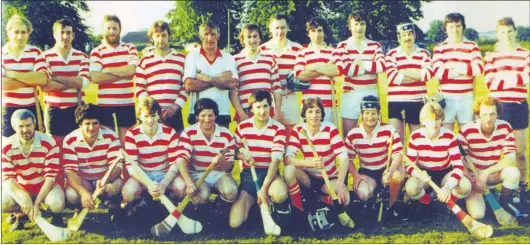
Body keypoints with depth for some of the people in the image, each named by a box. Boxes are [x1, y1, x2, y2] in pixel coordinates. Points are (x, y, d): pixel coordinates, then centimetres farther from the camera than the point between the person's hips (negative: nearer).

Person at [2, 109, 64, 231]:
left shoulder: (49, 143, -20)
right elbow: (8, 178, -16)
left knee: (57, 204, -34)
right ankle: (20, 214, 9)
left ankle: (55, 214, 6)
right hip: (20, 188, 3)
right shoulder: (6, 147, -12)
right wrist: (23, 197, -35)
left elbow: (50, 176, -19)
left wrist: (37, 203, -27)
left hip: (45, 186, -2)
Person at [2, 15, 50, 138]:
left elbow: (43, 78, -14)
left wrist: (12, 74, -14)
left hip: (31, 108, 1)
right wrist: (32, 79, -13)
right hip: (8, 109, -1)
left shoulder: (35, 53, 4)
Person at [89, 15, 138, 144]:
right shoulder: (96, 52, 2)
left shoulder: (130, 48, 8)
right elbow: (95, 77, -14)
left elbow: (132, 70, -10)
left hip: (127, 104, 1)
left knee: (126, 142, 8)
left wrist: (107, 70, -6)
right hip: (105, 104, -1)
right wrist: (123, 74, -12)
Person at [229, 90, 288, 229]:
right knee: (235, 222, -14)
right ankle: (250, 199, 17)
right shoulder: (242, 127, 1)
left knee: (280, 194, -39)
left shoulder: (278, 128, -7)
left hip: (269, 172, -2)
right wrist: (242, 155, -14)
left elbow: (276, 160, -14)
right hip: (248, 174, 2)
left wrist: (264, 188, -23)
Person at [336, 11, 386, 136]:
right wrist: (370, 67, -9)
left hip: (371, 93, 2)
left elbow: (381, 66, -8)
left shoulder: (375, 45, 9)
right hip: (350, 94, -2)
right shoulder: (343, 45, 4)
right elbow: (343, 68, -14)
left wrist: (361, 63, -10)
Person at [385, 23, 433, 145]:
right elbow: (392, 76, -13)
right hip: (396, 101, -2)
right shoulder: (392, 54, 3)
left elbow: (428, 74, -9)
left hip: (417, 101, 2)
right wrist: (418, 75, -8)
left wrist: (403, 72, -11)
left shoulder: (424, 54, 9)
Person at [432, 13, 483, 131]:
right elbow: (437, 72, -11)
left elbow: (479, 68, -11)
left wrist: (452, 66, -13)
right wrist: (464, 70, -10)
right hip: (446, 97, 0)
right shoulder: (439, 48, 5)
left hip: (466, 97, 0)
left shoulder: (472, 46, 6)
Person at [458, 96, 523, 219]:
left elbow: (510, 159, -16)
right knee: (477, 214, -23)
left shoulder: (505, 128, -12)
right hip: (473, 174, -2)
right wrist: (471, 180, -23)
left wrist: (486, 173, -24)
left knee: (513, 172, -32)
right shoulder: (466, 131, -18)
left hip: (494, 173, 2)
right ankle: (471, 196, 14)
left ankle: (504, 203, -3)